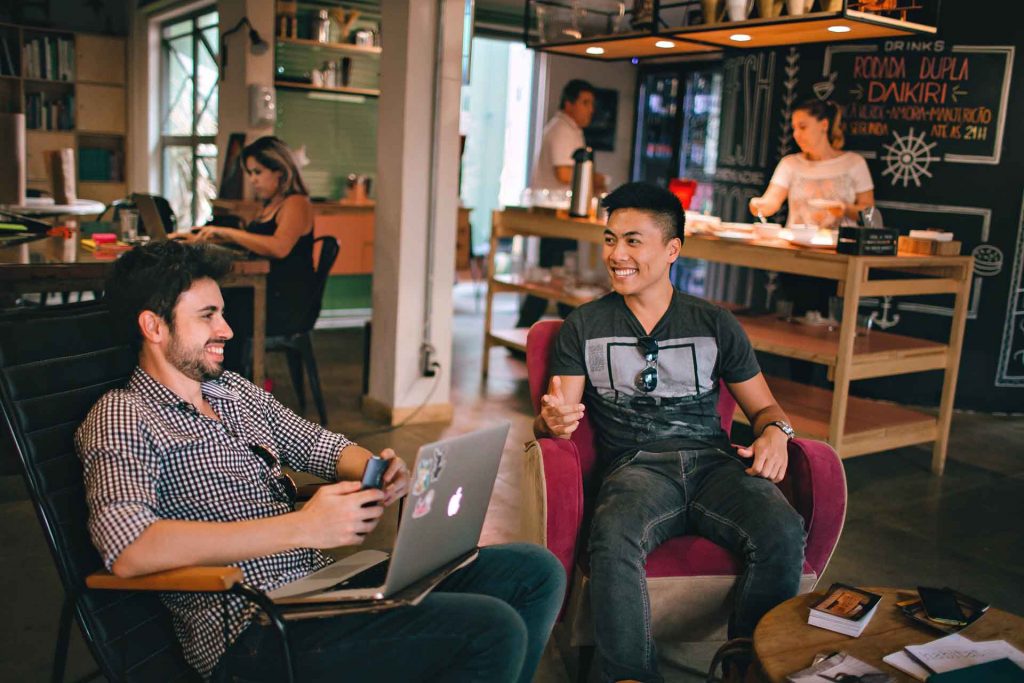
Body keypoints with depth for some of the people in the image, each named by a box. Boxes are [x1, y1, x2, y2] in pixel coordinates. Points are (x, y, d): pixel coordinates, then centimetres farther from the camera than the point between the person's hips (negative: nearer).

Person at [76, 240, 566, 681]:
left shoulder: (236, 390, 17)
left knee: (536, 572, 2)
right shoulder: (121, 418, -7)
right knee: (494, 630, -24)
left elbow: (319, 445, 24)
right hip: (256, 628, -8)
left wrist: (379, 471, -2)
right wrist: (302, 527, -27)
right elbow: (126, 550, -25)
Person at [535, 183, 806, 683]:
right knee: (613, 540, -36)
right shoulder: (583, 327, 13)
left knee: (783, 533, -29)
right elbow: (555, 416, 6)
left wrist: (775, 432, -4)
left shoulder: (715, 324, 16)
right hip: (635, 467, -1)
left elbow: (762, 405, 20)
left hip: (713, 462, 2)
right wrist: (552, 421, -19)